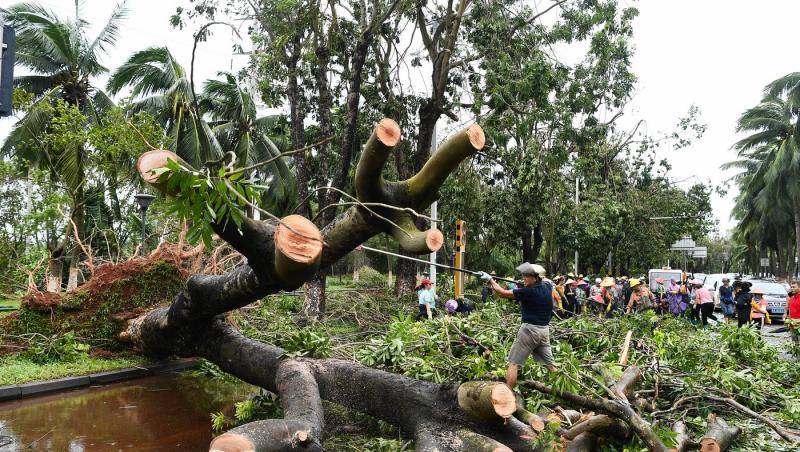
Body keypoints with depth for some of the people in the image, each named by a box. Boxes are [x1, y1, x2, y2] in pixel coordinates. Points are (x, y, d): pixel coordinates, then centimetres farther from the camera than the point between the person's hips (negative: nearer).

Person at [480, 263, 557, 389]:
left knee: (513, 363, -2)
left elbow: (502, 293, -12)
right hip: (544, 330, 7)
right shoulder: (547, 287, 2)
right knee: (550, 364, 14)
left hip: (530, 329, -7)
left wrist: (490, 279, -2)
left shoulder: (528, 292, -16)